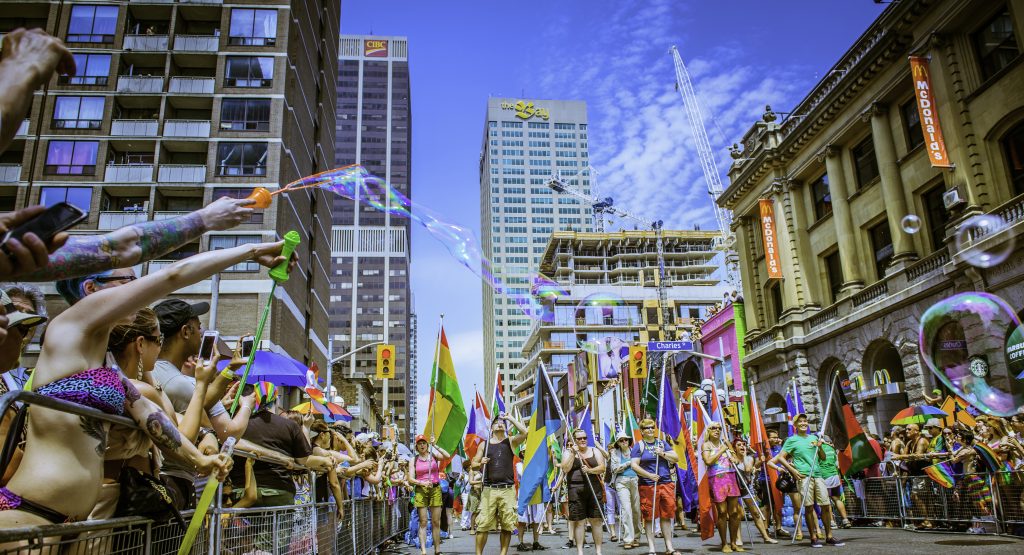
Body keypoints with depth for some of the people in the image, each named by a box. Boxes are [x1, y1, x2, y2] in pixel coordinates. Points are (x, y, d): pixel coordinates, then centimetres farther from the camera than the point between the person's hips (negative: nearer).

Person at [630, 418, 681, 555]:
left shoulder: (662, 443, 14)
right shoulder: (639, 446, 2)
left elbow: (676, 459, 10)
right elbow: (634, 465, -7)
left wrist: (663, 453, -6)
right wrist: (649, 475, -17)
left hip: (666, 483, 3)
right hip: (647, 486, -3)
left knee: (666, 516, 7)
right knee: (649, 517, 1)